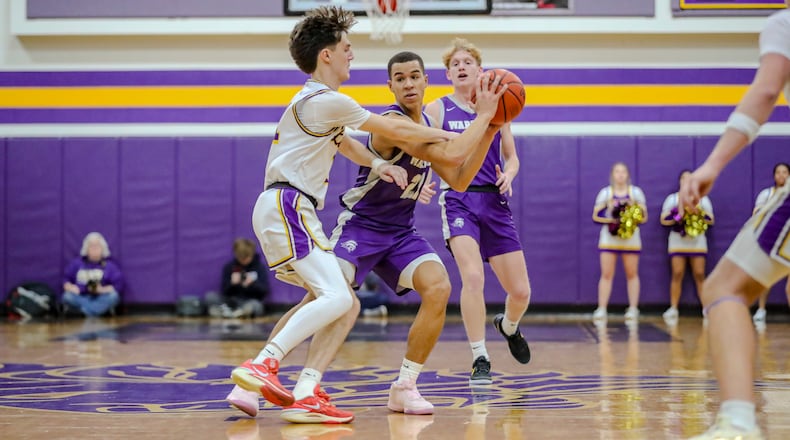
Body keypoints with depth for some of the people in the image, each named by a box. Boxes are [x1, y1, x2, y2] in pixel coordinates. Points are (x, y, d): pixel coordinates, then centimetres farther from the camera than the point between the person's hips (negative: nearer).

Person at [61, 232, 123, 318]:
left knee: (113, 296, -32)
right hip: (80, 298, 1)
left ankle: (86, 310, -42)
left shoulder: (110, 264, 4)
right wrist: (70, 287, -15)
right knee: (68, 296, -31)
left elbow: (118, 285, -5)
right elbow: (66, 280, 8)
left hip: (101, 299, -1)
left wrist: (102, 290, -20)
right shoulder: (77, 263, 10)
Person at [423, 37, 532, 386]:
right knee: (473, 277, -25)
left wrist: (508, 175, -7)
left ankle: (508, 327, 40)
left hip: (495, 203, 3)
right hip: (459, 200, -3)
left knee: (521, 291, 3)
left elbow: (511, 157, 15)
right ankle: (479, 360, -11)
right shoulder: (437, 109, 3)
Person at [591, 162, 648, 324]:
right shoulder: (605, 193, 5)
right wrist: (610, 220, -17)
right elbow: (596, 216, 0)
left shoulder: (636, 192, 6)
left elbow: (644, 216, 3)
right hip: (609, 237, -1)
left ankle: (633, 309, 9)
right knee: (606, 274, -4)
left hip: (631, 237, 1)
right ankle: (601, 310, -4)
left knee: (632, 274, 4)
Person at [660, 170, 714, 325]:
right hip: (677, 240, 0)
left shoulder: (703, 198, 11)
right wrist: (677, 219, -14)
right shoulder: (672, 198, 10)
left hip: (698, 240, 0)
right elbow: (664, 220, 3)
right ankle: (673, 309, -4)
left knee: (699, 275, -4)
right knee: (677, 274, -6)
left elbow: (710, 220, 6)